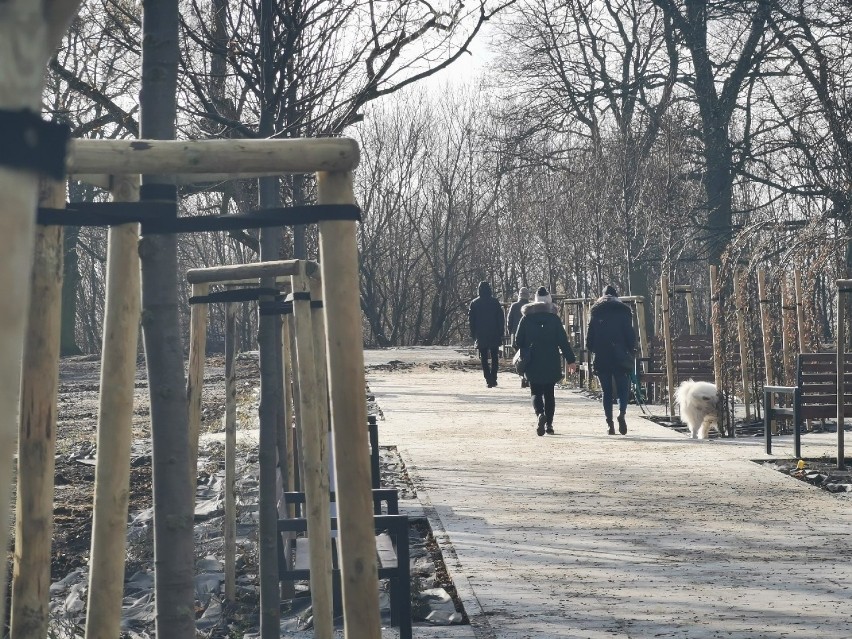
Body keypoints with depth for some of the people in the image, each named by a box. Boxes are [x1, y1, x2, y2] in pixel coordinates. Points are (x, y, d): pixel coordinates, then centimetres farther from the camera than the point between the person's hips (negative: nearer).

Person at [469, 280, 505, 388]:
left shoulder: (474, 303, 0)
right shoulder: (495, 302, -3)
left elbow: (471, 320, 3)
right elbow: (501, 318, -2)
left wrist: (473, 335, 9)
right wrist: (501, 333, 4)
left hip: (481, 335, 0)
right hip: (494, 335, 0)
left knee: (484, 359, 5)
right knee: (494, 357, 10)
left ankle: (488, 380, -3)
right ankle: (493, 378, 0)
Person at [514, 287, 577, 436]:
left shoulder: (526, 318, 1)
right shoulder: (554, 318, 0)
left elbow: (518, 341, 2)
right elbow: (563, 341, -3)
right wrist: (570, 360, 0)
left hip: (532, 363, 0)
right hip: (551, 363, 1)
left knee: (536, 392, 5)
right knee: (549, 393, 12)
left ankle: (539, 414, -24)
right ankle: (549, 424, 10)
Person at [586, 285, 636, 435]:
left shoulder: (595, 312, 7)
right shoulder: (623, 310, 2)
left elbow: (589, 337, 4)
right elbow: (630, 334, -2)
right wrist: (630, 350, 11)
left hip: (601, 358, 2)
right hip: (620, 357, -2)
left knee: (607, 391, 8)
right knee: (623, 388, 5)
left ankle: (609, 422, 2)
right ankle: (621, 413, -20)